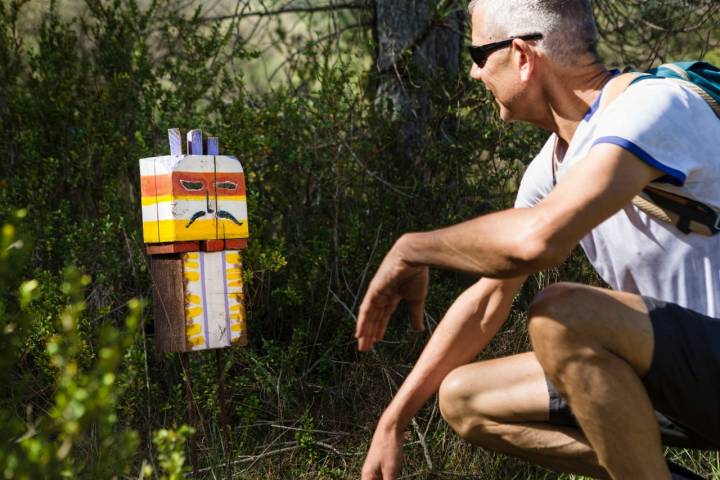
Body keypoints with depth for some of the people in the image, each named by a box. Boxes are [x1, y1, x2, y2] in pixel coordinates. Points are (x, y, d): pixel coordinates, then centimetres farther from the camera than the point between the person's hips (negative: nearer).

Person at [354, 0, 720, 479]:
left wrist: (411, 249, -18)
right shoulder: (552, 166, 7)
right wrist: (393, 422, 14)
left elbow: (537, 237, -36)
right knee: (462, 399, 7)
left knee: (560, 314, -33)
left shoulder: (653, 104, -20)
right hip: (672, 369, 9)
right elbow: (486, 299, 13)